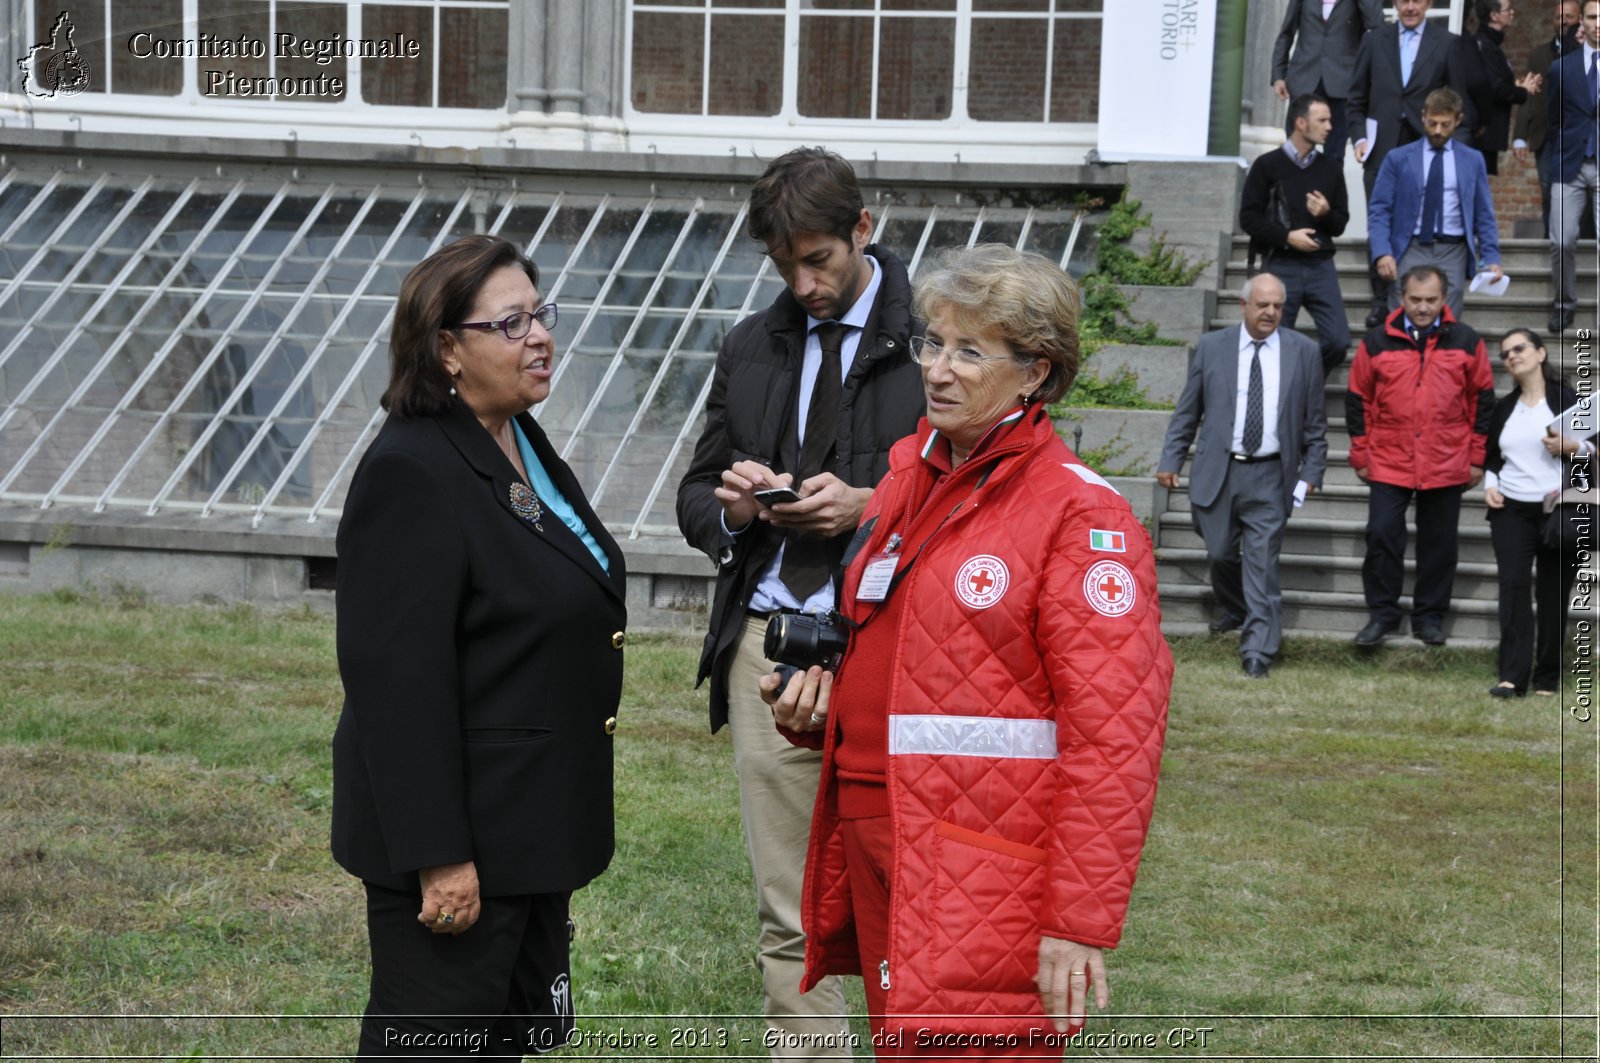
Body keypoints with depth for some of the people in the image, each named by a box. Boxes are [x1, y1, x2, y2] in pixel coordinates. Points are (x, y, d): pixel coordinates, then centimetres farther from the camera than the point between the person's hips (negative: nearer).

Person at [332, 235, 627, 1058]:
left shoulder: (524, 444, 11)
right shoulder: (412, 473, -19)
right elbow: (398, 680, -23)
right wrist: (438, 857, -25)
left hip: (536, 826, 10)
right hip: (464, 841, -10)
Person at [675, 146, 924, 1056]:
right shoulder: (753, 347, 15)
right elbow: (696, 497, 21)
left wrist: (869, 508, -17)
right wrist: (730, 507, -3)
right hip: (768, 645, 5)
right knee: (790, 919, 8)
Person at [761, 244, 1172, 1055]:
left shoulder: (1081, 514, -11)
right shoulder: (908, 478, 13)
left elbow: (1112, 737, -16)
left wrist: (1080, 924, -20)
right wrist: (820, 694, 5)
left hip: (988, 888, -7)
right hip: (877, 856, 7)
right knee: (901, 1044, 15)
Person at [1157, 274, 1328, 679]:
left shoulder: (1303, 352, 4)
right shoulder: (1212, 347, 4)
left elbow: (1314, 421, 7)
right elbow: (1187, 412, 8)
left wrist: (1311, 472, 2)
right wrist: (1171, 460, 3)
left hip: (1270, 476, -1)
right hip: (1218, 471, 1)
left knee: (1262, 563, -5)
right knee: (1220, 554, 10)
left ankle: (1257, 651, -3)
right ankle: (1236, 611, 39)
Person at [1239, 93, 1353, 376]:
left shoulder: (1331, 167, 12)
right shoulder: (1267, 165, 2)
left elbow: (1340, 224, 15)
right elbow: (1248, 217, -1)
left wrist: (1326, 214, -8)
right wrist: (1286, 236, -13)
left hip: (1320, 265, 3)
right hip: (1280, 266, -3)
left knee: (1338, 341, -8)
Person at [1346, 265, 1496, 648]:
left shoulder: (1466, 342, 2)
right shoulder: (1377, 343, 2)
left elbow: (1482, 400, 8)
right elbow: (1358, 400, 8)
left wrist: (1478, 457, 5)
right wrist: (1361, 455, 6)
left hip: (1447, 466, 0)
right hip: (1388, 464, 0)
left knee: (1439, 544, 7)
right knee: (1382, 536, -5)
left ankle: (1430, 616, 19)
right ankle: (1382, 614, 8)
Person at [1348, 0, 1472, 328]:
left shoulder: (1447, 43, 3)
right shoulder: (1374, 40, 8)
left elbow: (1458, 102, 3)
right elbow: (1357, 98, 11)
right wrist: (1359, 137, -1)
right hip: (1382, 150, 1)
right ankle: (1380, 299, 10)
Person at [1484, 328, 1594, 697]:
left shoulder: (1568, 399, 2)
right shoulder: (1504, 409, 16)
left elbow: (1595, 445, 1)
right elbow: (1492, 455, 24)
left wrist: (1573, 446, -18)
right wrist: (1489, 483, 4)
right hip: (1511, 511, 3)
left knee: (1553, 594, -1)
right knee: (1513, 585, -12)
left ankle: (1547, 679, 6)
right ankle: (1512, 677, -17)